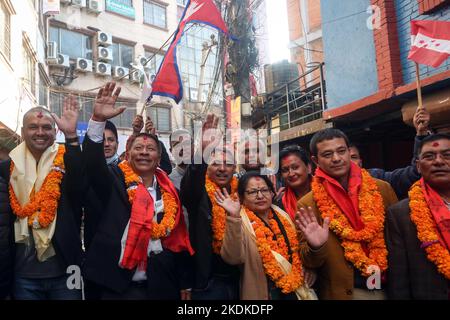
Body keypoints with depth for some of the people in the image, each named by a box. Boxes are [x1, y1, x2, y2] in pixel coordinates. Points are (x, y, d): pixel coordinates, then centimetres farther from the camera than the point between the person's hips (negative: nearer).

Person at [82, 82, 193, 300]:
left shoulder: (170, 193, 5)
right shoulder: (116, 181, 0)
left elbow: (179, 239, 6)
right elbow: (94, 163, -19)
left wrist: (184, 286, 7)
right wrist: (98, 120, -32)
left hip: (161, 287, 3)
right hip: (117, 286, -2)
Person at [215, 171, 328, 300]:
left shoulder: (282, 216, 3)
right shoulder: (239, 222, -10)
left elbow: (298, 257, 5)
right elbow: (233, 258, -27)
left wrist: (314, 247, -15)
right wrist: (233, 217, -36)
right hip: (261, 294, -4)